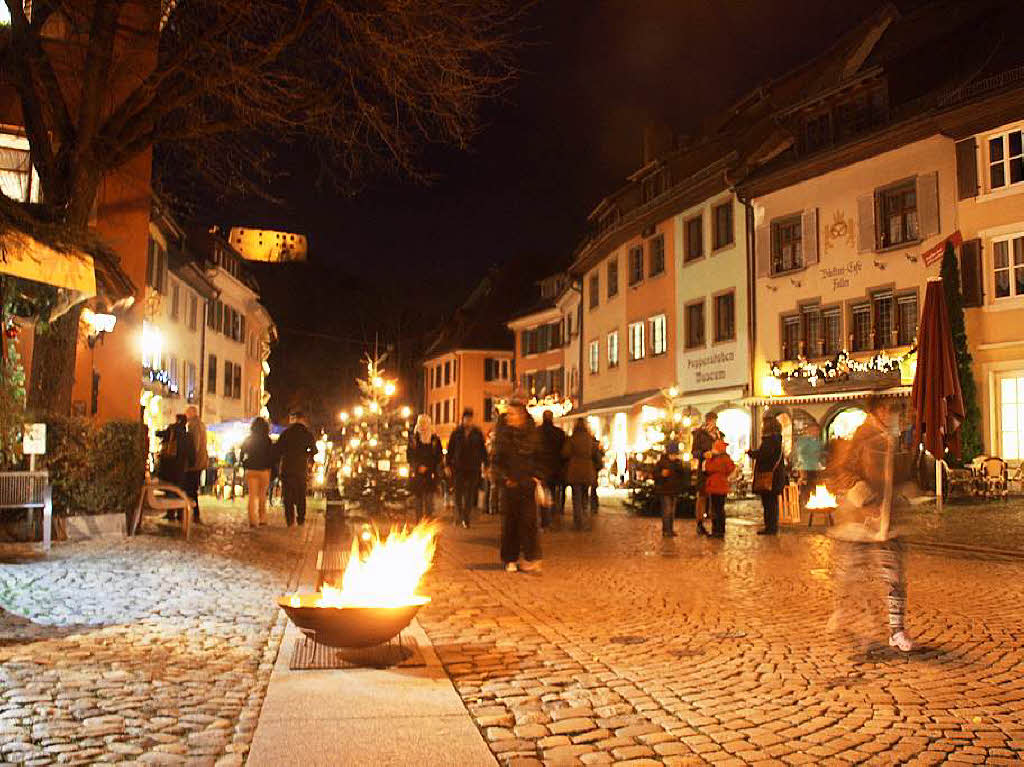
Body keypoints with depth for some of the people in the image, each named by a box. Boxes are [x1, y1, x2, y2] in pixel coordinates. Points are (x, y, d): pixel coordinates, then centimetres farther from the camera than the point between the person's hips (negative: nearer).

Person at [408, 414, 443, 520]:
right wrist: (418, 466, -8)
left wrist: (426, 467, -6)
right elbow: (410, 456, 6)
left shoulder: (435, 439, 3)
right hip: (417, 474, 1)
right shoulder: (413, 438, 7)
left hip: (430, 474, -1)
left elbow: (439, 457, 4)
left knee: (429, 499, -9)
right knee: (418, 499, 6)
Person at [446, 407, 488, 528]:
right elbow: (450, 449, 7)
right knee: (458, 492, 3)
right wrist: (448, 465, 3)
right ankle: (458, 515, 18)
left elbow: (483, 450, 8)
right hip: (458, 467, 0)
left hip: (473, 468, 0)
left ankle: (466, 518, 6)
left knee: (470, 494, 0)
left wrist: (485, 465, 4)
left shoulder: (478, 433, 4)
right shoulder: (456, 433, 4)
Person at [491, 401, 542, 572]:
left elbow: (538, 458, 12)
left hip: (528, 484, 0)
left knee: (528, 521, -5)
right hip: (510, 484, 0)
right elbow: (496, 460, 4)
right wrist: (503, 478, -7)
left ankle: (531, 559, 1)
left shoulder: (532, 433, 4)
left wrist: (536, 477, 2)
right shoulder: (503, 434, 2)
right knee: (510, 521, 3)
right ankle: (510, 559, 13)